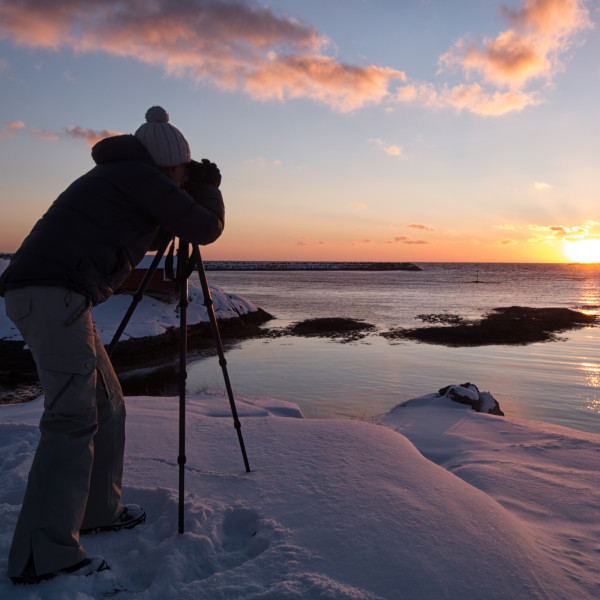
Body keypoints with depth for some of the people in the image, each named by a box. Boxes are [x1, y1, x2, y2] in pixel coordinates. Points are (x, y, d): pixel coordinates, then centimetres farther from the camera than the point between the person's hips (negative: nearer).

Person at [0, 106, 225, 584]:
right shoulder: (141, 175, -2)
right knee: (73, 416, -10)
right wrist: (209, 186, 17)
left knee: (106, 404, 14)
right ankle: (43, 557, -6)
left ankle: (98, 509, 26)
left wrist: (194, 192, 33)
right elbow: (205, 228, -2)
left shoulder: (118, 176, 26)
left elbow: (151, 236, 39)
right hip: (53, 295, -10)